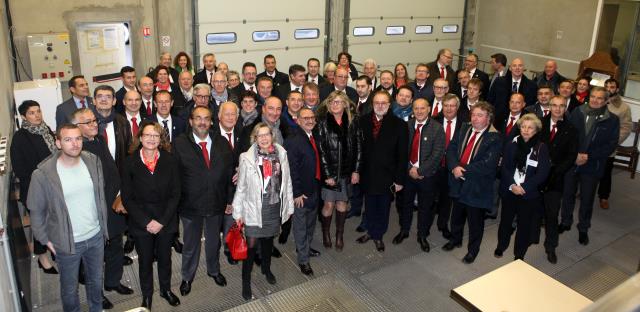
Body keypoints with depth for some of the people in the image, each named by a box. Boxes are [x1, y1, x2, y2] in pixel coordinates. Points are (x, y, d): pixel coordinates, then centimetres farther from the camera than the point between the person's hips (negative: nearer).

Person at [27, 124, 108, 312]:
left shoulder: (93, 162, -8)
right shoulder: (43, 174, -19)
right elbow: (36, 211, -7)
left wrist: (104, 226, 8)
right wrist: (45, 239, -4)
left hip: (96, 236, 3)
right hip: (66, 242, -3)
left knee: (96, 280, 23)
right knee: (69, 287, 18)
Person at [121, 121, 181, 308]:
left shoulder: (170, 161, -6)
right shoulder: (130, 163, -8)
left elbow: (175, 194, -5)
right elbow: (127, 198, -7)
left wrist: (162, 221, -12)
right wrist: (147, 222, -13)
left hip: (166, 221, 1)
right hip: (141, 222, -1)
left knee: (165, 258, 17)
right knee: (145, 261, 14)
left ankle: (166, 289, 41)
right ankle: (147, 295, 36)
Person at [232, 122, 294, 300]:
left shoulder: (281, 154, -5)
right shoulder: (247, 158, -14)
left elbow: (287, 182, 2)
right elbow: (241, 187, -6)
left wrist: (289, 206, 6)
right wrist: (238, 212, -2)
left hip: (275, 207, 3)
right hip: (254, 208, -3)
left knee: (268, 239, 21)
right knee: (251, 245, 2)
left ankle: (266, 268, 48)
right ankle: (246, 280, 23)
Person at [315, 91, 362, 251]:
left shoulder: (352, 122, 2)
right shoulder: (322, 122, -6)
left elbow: (358, 147, 3)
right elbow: (320, 149, -8)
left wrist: (356, 170, -2)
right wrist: (327, 174, -11)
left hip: (347, 170, 2)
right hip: (329, 170, -2)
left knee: (342, 204, 10)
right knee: (329, 204, 3)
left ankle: (339, 235, 28)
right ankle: (326, 233, 28)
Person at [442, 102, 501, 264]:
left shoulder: (495, 138, -16)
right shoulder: (464, 129, 2)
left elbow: (487, 164, -23)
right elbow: (451, 148, -1)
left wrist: (464, 171, -21)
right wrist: (454, 167, -19)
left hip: (477, 185, -5)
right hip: (458, 181, 5)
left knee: (475, 220, 11)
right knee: (456, 214, 23)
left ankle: (473, 249, 32)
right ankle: (455, 239, 47)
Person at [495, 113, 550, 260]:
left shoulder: (541, 148, -5)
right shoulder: (512, 145, 1)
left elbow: (542, 173, -9)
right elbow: (504, 167, -1)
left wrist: (524, 187, -15)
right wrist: (512, 185, -14)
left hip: (529, 193, -2)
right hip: (509, 191, 2)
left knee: (524, 224, 6)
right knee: (505, 220, 13)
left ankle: (519, 255, 21)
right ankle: (501, 246, 35)